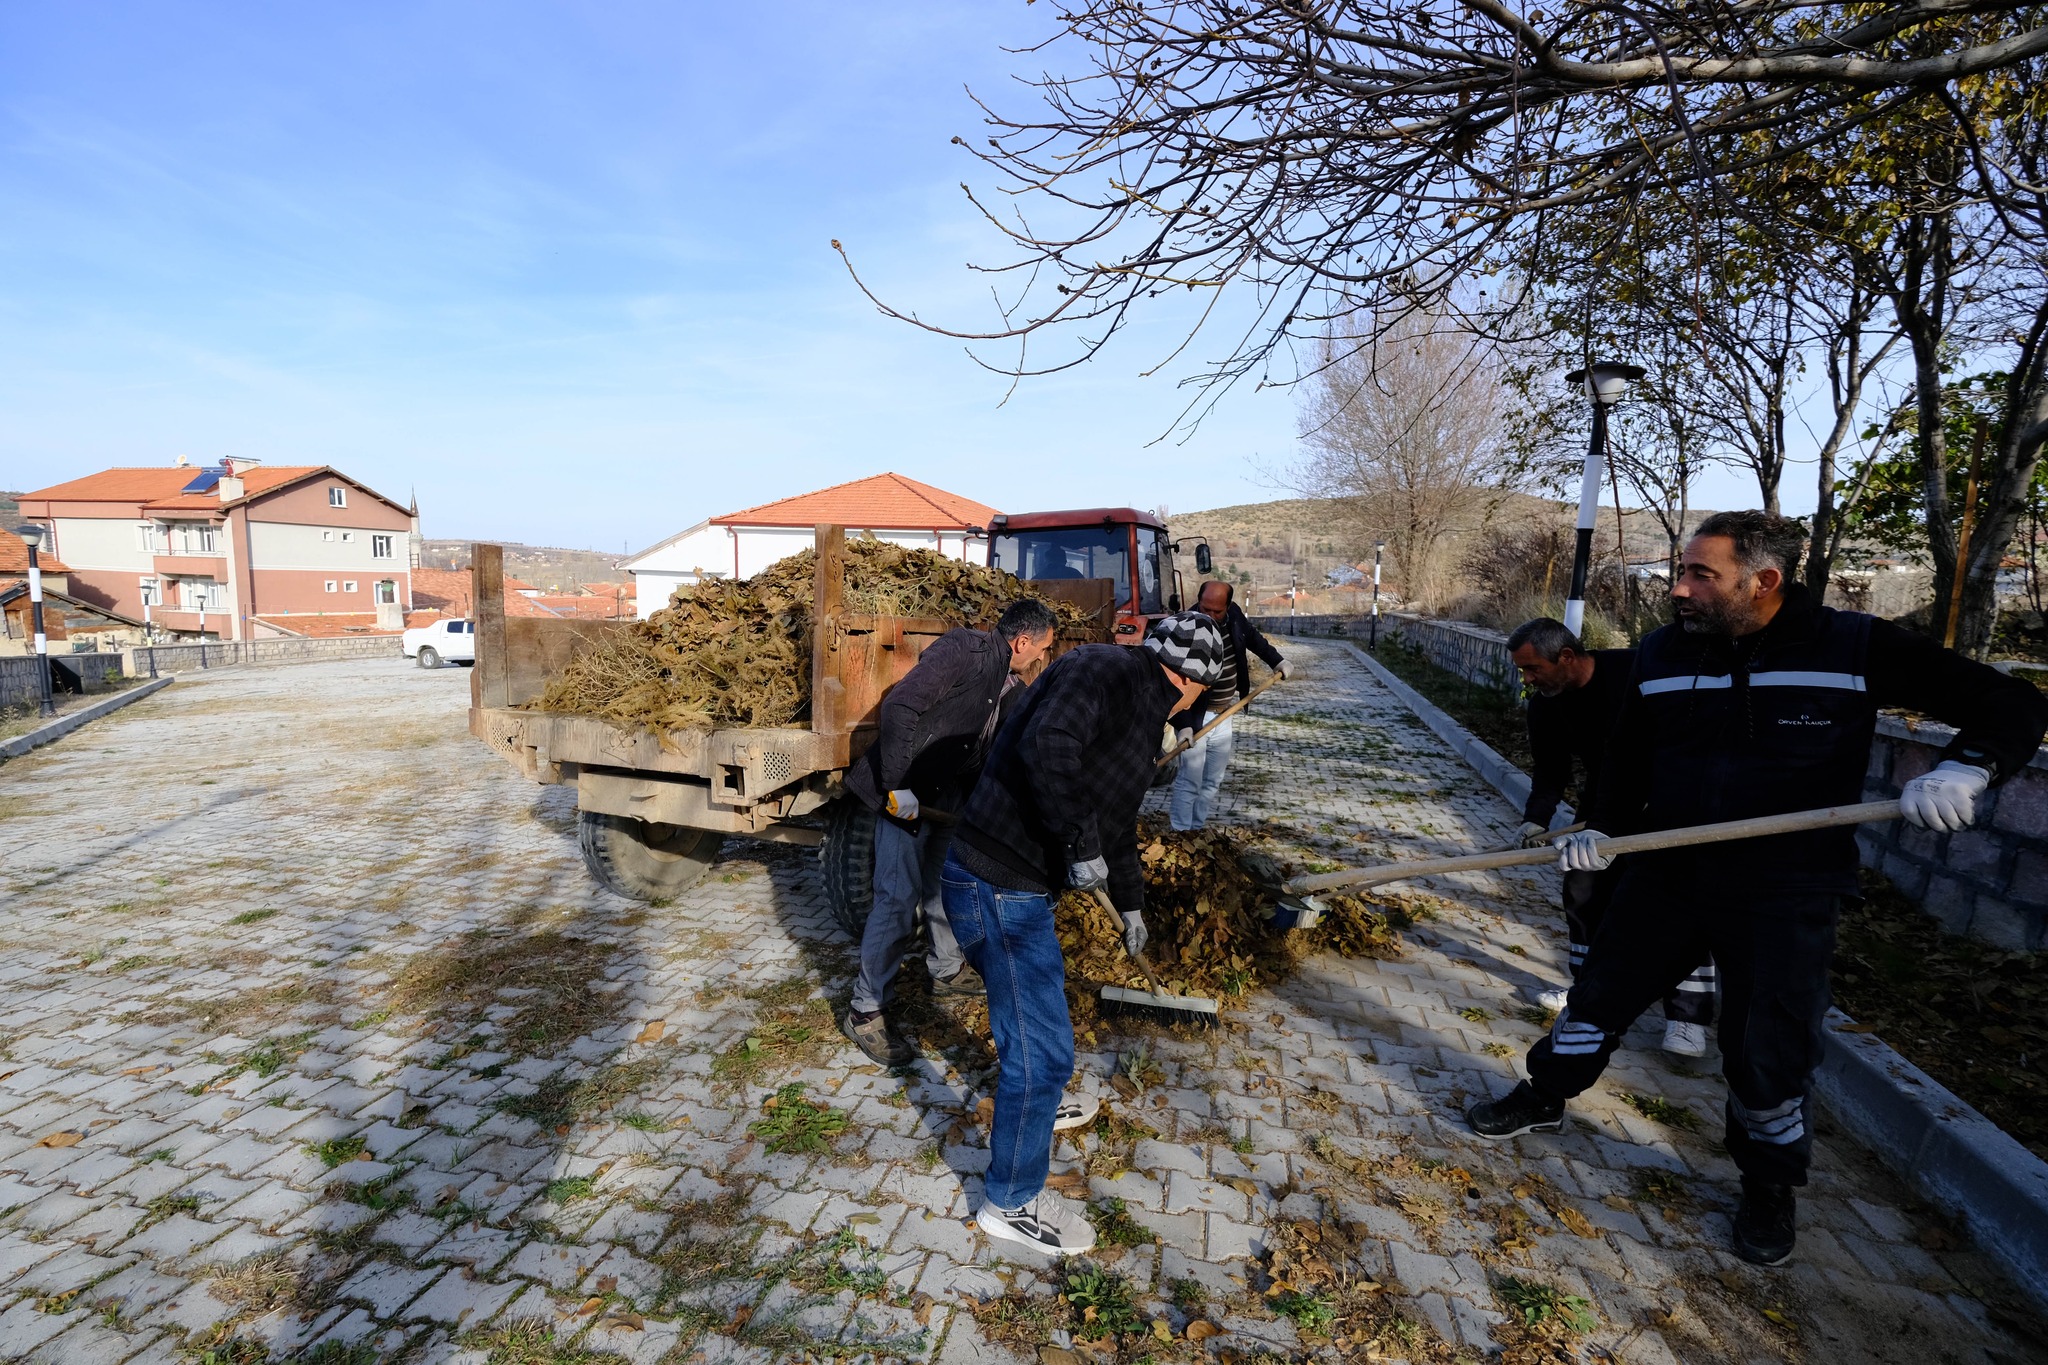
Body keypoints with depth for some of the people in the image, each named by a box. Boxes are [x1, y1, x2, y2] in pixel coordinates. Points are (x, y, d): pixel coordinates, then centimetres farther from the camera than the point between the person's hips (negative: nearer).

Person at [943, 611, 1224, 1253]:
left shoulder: (1142, 716, 16)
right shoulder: (1103, 670, -15)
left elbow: (1118, 818, 27)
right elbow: (1044, 747, -35)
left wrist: (1131, 903, 36)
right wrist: (1082, 842, -26)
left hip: (1020, 885, 11)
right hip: (996, 886, -11)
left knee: (1040, 994, 31)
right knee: (1042, 1048, 0)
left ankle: (1037, 1103, 58)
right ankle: (1012, 1203, 22)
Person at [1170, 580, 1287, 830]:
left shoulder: (1234, 615, -6)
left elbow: (1253, 636, 19)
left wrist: (1276, 661, 20)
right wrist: (1183, 725, -35)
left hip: (1224, 717, 6)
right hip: (1195, 717, -6)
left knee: (1212, 782, 12)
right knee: (1190, 781, -4)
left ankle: (1197, 829, 23)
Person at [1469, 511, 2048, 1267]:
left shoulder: (1856, 646, -12)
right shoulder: (1661, 654, -3)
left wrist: (1966, 767, -28)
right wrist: (1602, 828, -4)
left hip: (1784, 897, -3)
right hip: (1667, 873, 3)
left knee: (1767, 1058, 6)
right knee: (1599, 995, 14)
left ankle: (1770, 1185, 34)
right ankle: (1544, 1098, 37)